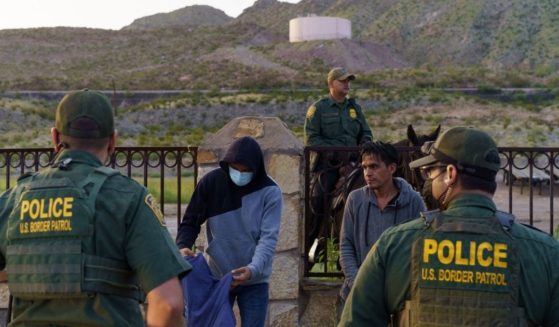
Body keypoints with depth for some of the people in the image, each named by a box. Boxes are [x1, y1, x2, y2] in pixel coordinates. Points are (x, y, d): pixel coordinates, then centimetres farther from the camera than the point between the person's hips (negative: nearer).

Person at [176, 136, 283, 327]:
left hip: (254, 282, -2)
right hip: (217, 277, 2)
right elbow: (191, 221, 0)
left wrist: (253, 269, -33)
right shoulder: (211, 182, -7)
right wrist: (183, 246, -21)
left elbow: (269, 237, -17)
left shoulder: (270, 192, -11)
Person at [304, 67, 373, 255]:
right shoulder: (318, 108, 0)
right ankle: (304, 248, -1)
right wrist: (334, 150, -16)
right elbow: (311, 139, -6)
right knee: (318, 204, -8)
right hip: (327, 165, -4)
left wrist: (364, 147, -2)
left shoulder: (354, 107, 15)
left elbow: (366, 133, 20)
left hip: (351, 162, 4)